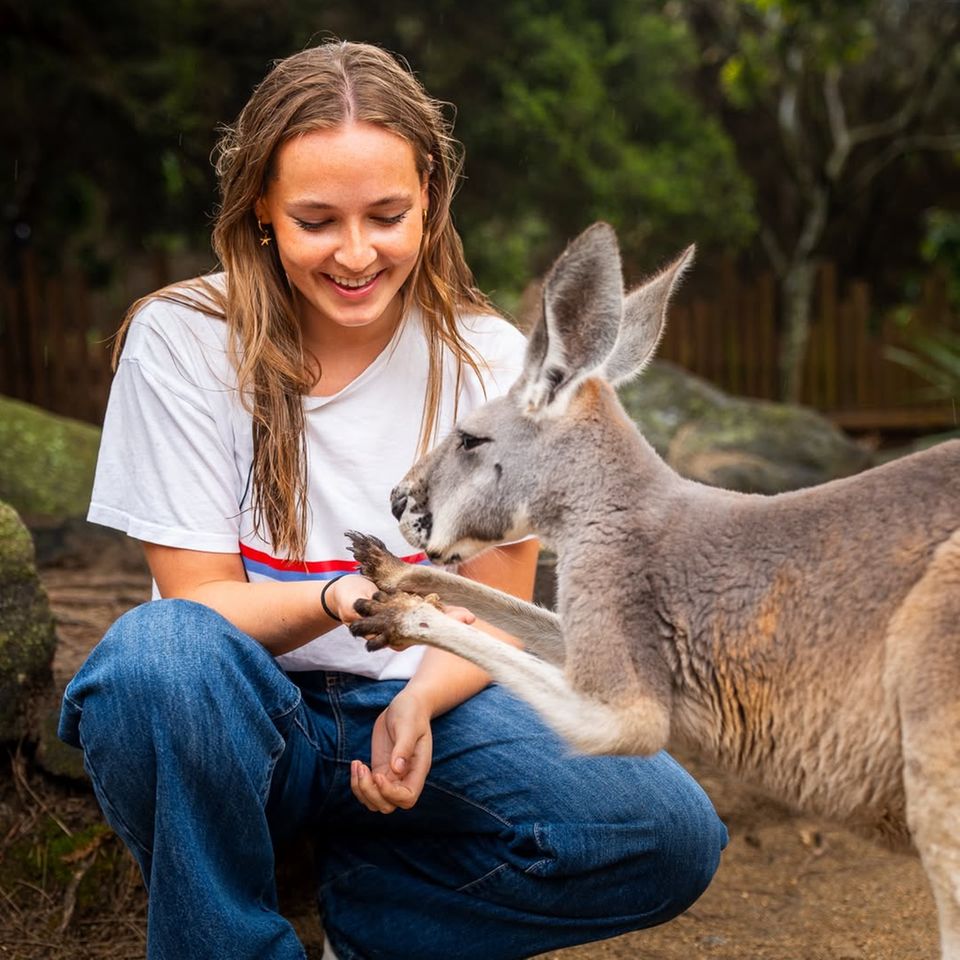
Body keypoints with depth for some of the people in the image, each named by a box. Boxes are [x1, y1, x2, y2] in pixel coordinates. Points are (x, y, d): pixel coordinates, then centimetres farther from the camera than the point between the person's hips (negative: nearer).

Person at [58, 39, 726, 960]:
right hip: (245, 718, -1)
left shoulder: (489, 360, -4)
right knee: (159, 652, -37)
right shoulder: (180, 340, -10)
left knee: (673, 836, -21)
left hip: (419, 708, 2)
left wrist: (418, 705, -22)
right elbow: (198, 600, -11)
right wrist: (338, 599, -32)